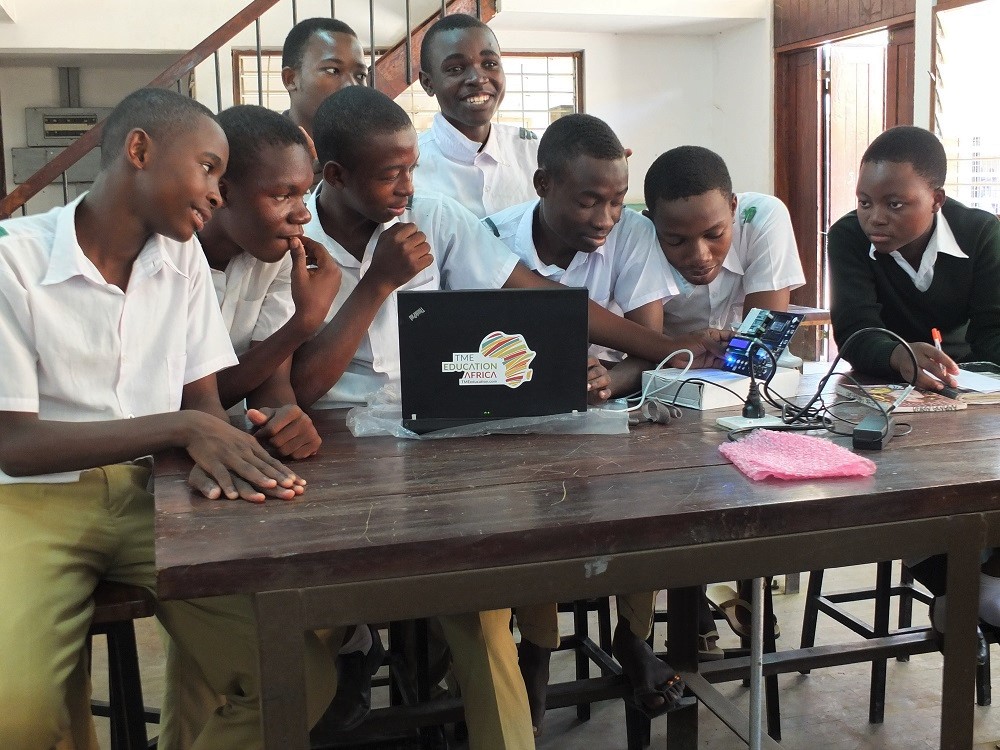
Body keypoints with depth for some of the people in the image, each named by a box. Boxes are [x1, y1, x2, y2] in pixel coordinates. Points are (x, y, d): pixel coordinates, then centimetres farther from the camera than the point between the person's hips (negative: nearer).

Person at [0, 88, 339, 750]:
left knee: (302, 677, -16)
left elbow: (205, 400, 5)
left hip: (152, 493, 4)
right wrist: (181, 428, -23)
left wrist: (216, 455, -19)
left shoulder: (184, 258, 6)